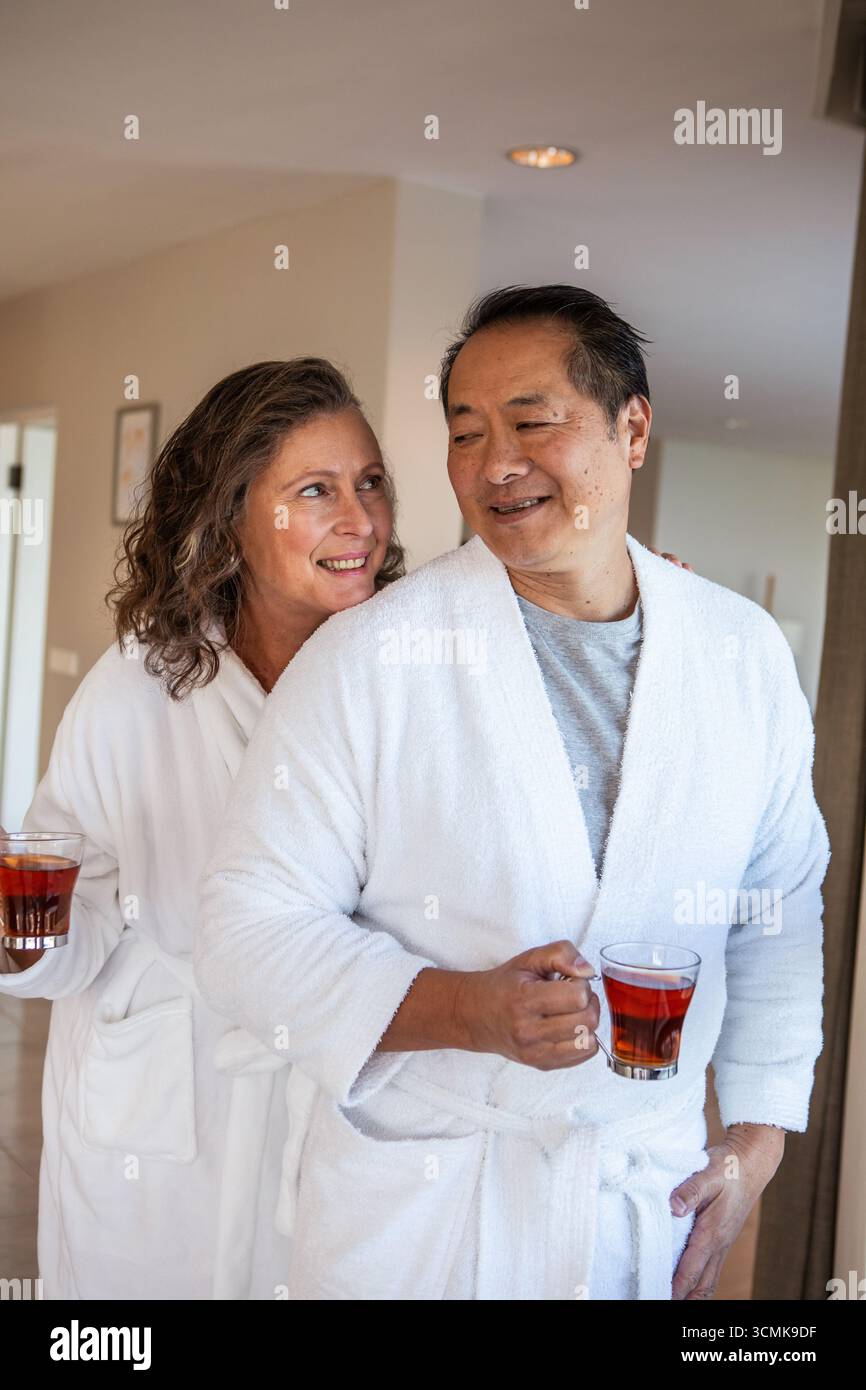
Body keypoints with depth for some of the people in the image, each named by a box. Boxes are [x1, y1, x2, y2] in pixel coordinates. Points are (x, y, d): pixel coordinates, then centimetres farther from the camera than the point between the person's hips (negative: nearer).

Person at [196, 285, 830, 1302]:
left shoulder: (747, 653, -2)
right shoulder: (366, 656, -14)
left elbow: (784, 904, 8)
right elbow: (249, 930, -13)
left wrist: (758, 1137, 4)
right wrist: (463, 1009, -26)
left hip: (657, 1199, 4)